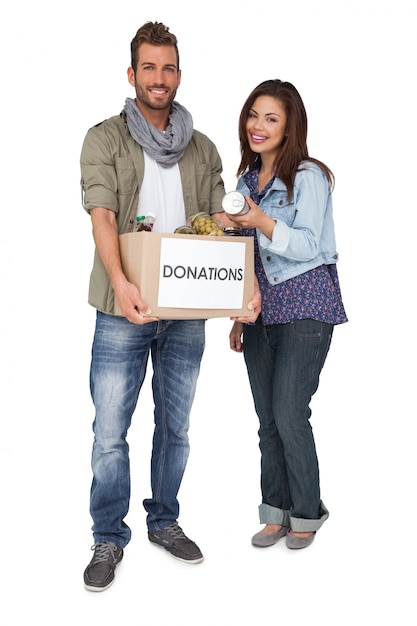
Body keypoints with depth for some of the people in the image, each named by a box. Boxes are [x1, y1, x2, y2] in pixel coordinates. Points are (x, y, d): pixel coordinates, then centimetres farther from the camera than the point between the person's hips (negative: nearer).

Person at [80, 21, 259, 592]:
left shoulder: (202, 149, 12)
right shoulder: (105, 139, 0)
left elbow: (220, 223, 7)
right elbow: (102, 215, -13)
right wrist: (119, 281, -30)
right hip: (124, 310, -3)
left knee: (175, 426, 15)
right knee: (109, 432, 0)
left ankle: (164, 521, 33)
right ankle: (108, 539, 17)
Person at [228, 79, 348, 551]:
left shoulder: (309, 176, -7)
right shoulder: (246, 179, 14)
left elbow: (308, 246, -13)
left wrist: (264, 223, -28)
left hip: (304, 306, -6)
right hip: (260, 306, 7)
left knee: (289, 414, -8)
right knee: (267, 418, 8)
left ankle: (307, 514, 11)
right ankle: (276, 512, 21)